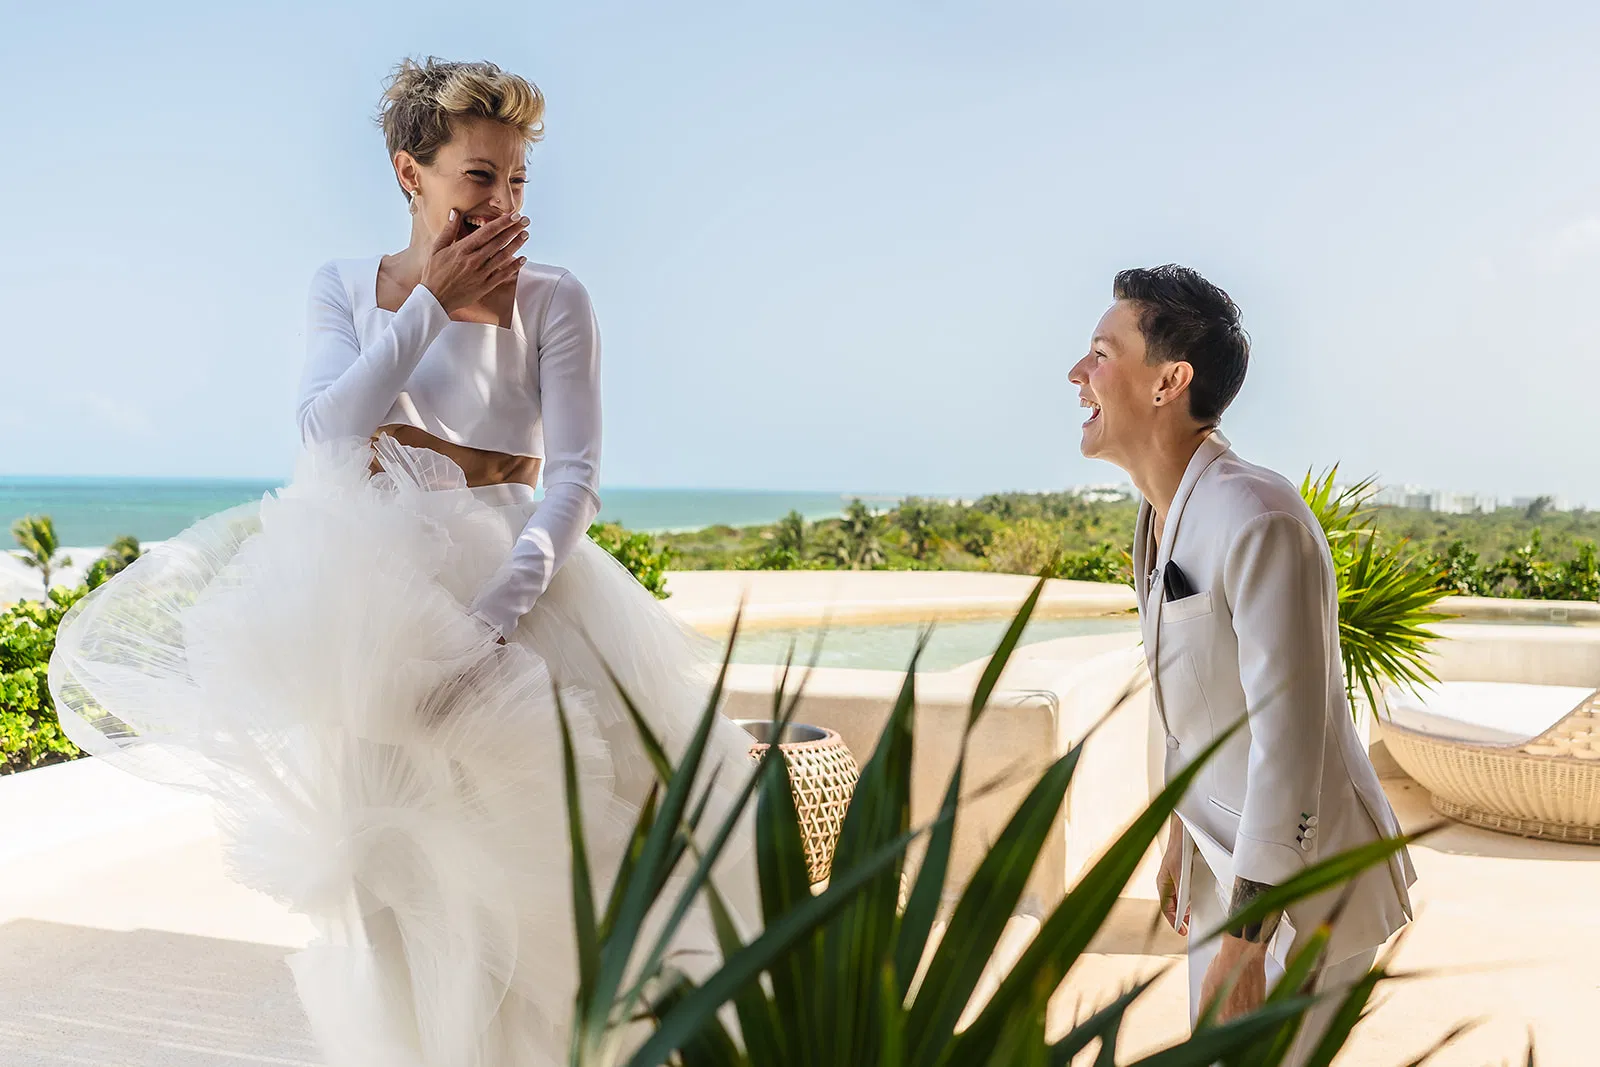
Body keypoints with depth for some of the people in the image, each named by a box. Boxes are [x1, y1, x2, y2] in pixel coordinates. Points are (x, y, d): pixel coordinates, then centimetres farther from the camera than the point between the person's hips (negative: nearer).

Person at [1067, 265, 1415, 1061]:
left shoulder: (1259, 522, -27)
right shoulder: (1162, 516, 2)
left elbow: (1290, 742, -29)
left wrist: (1242, 947, -25)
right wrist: (1181, 835, 18)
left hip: (1306, 878, -9)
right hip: (1227, 855, 9)